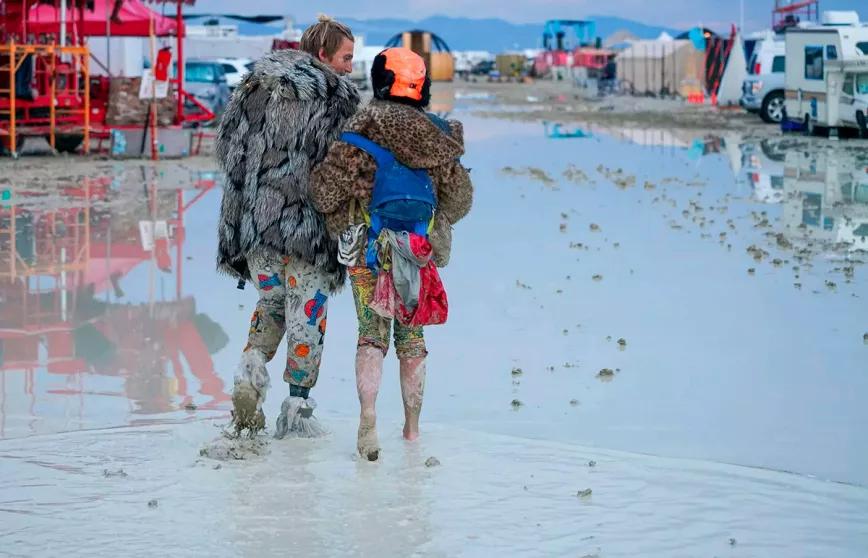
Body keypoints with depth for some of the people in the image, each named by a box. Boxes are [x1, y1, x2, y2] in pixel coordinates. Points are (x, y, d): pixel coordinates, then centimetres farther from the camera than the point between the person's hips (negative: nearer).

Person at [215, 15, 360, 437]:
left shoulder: (258, 84, 9)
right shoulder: (339, 97, -5)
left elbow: (228, 144, 9)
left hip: (254, 216, 4)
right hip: (310, 221, -4)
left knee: (271, 303, 20)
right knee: (307, 313, 5)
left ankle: (252, 370, -4)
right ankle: (296, 409, 5)